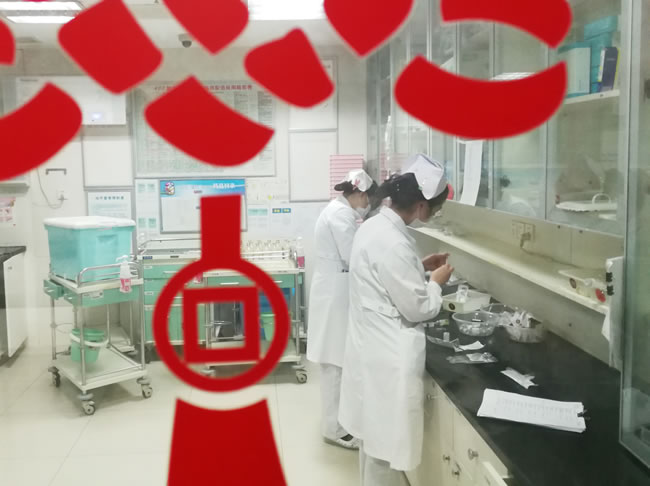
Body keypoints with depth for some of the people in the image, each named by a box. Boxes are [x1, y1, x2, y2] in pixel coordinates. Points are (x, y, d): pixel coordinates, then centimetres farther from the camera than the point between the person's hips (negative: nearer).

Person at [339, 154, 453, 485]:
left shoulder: (375, 226, 4)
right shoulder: (392, 243, -26)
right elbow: (417, 309, -19)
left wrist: (420, 267, 11)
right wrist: (436, 282, -3)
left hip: (375, 347, 10)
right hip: (388, 355, -10)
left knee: (375, 432, 24)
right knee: (386, 440, 7)